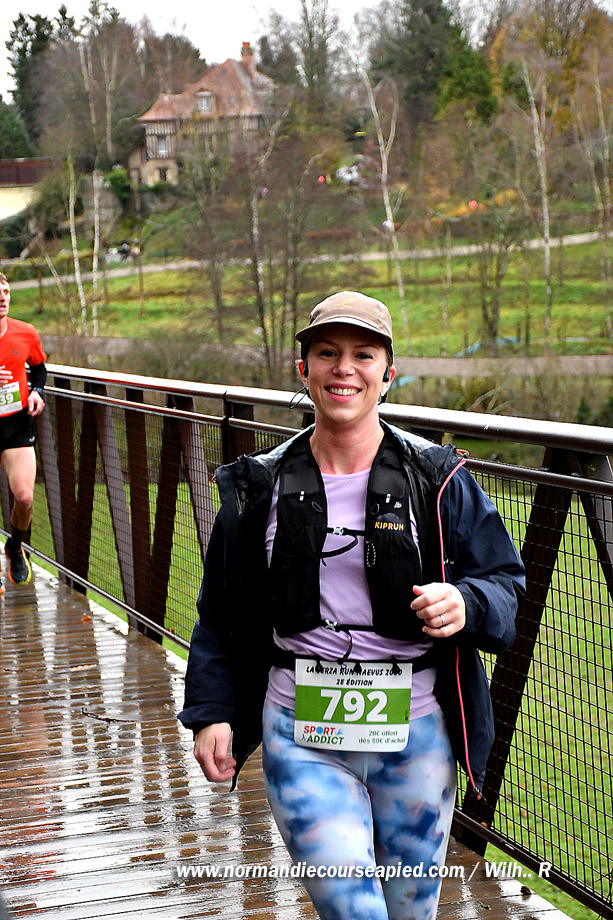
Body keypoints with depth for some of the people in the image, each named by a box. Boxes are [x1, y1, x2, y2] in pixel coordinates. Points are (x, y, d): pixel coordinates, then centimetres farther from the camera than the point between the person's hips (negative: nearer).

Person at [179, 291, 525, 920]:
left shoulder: (437, 478, 0)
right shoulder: (263, 485, 4)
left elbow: (503, 580, 4)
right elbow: (225, 614, 11)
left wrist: (466, 605, -18)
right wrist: (210, 713, 5)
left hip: (414, 733, 1)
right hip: (301, 736, 0)